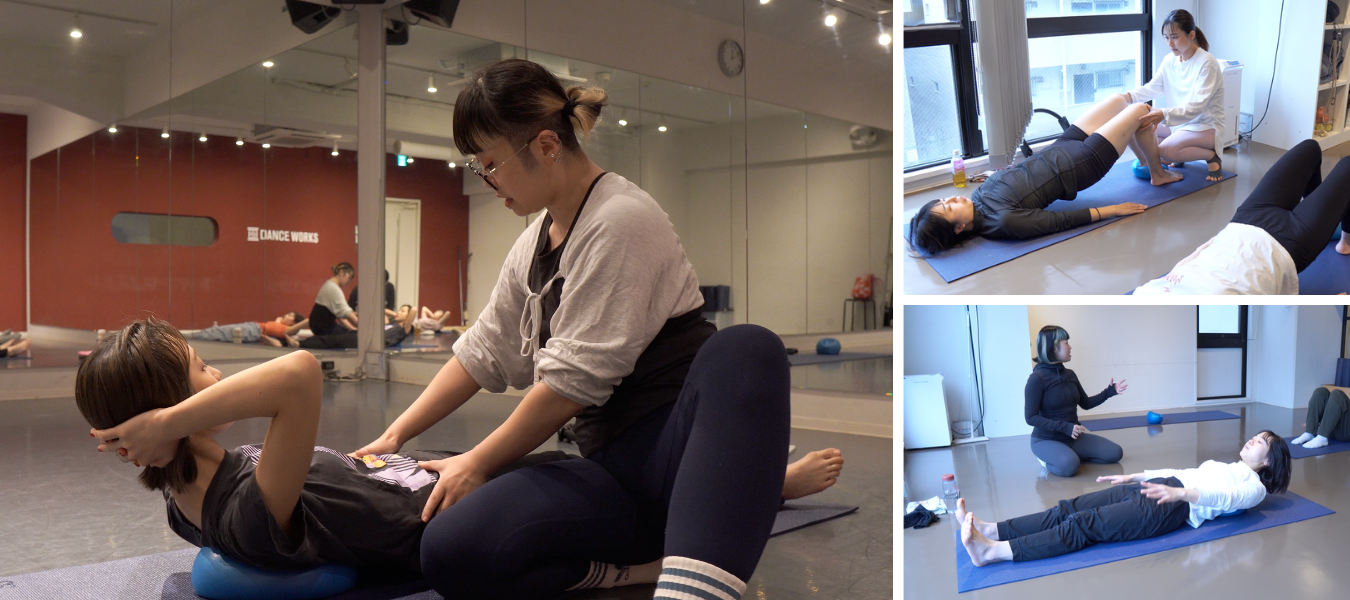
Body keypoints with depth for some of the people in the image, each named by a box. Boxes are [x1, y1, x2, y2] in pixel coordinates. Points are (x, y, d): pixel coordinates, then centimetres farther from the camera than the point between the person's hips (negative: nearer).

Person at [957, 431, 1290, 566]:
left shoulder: (1254, 486, 9)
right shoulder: (1223, 466, 34)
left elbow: (1226, 499, -11)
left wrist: (1181, 492, -30)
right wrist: (1133, 477, 20)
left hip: (1175, 507, -8)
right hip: (1161, 487, 8)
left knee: (1086, 524, -25)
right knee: (1071, 508, -14)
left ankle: (992, 552, -40)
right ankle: (990, 530, -28)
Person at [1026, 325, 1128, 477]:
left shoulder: (1069, 375, 5)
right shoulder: (1037, 378, -17)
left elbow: (1086, 403, 18)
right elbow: (1031, 417, -20)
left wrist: (1110, 391, 5)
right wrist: (1065, 427, -26)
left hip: (1073, 437, 7)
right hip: (1046, 440, -7)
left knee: (1114, 453, -4)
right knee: (1069, 466, -34)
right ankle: (1048, 459, -2)